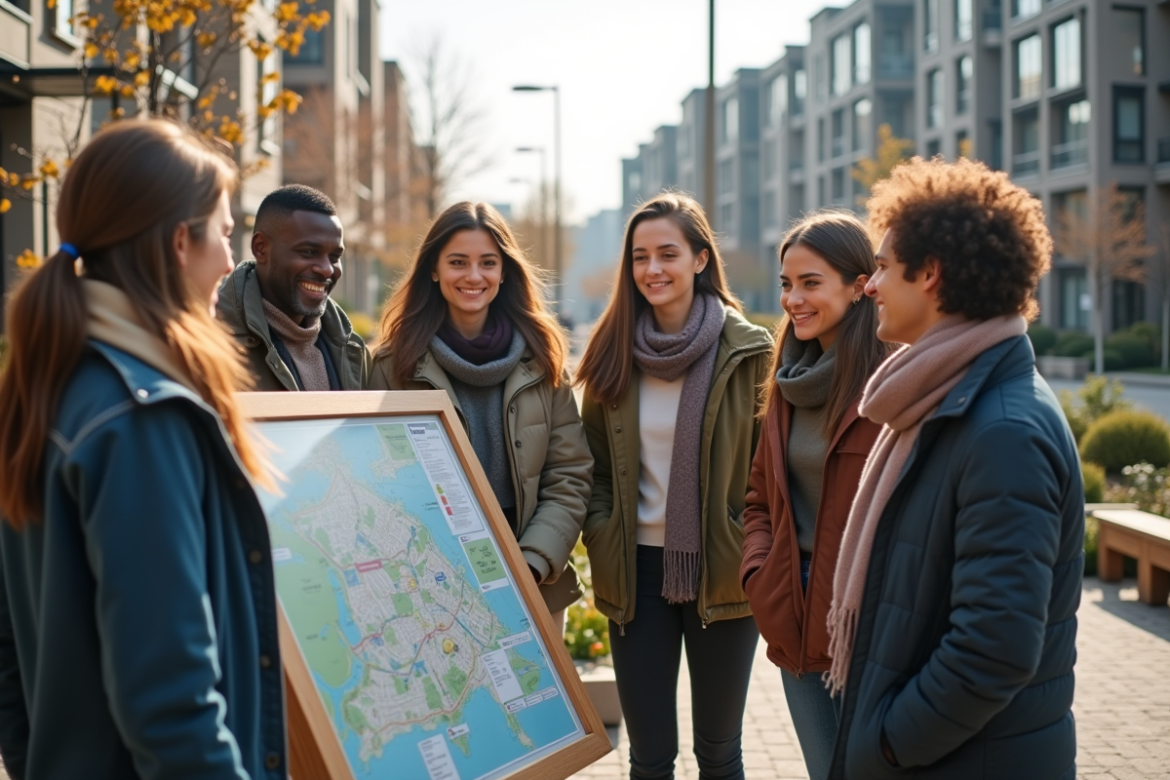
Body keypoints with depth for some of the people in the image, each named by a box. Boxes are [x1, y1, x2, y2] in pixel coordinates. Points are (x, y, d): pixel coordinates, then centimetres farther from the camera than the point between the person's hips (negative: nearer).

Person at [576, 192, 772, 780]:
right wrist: (602, 543, -5)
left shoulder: (748, 352, -6)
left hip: (721, 573, -2)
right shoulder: (613, 352, 2)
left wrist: (753, 549, -11)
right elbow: (595, 465, 8)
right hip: (636, 573, 2)